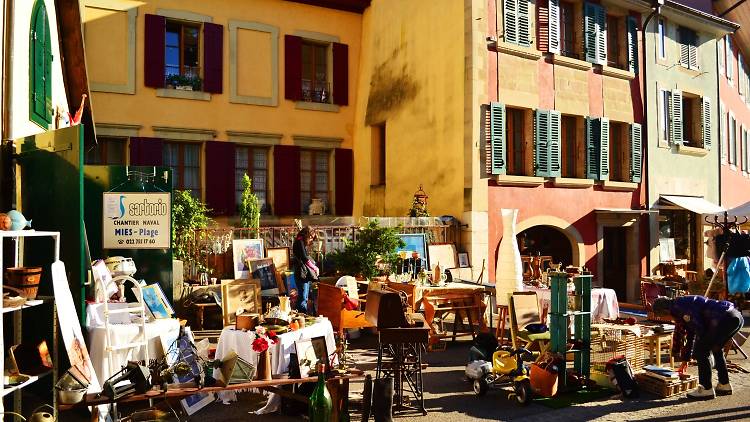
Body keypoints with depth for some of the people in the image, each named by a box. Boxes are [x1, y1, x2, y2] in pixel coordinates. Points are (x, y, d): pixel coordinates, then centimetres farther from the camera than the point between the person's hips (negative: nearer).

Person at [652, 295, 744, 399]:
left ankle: (706, 389, 5)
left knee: (701, 351, -2)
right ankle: (724, 385, 35)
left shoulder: (678, 305, -6)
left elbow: (699, 327, -13)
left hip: (725, 318, -11)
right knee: (716, 349, 28)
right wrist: (685, 360, 42)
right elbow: (690, 335, 36)